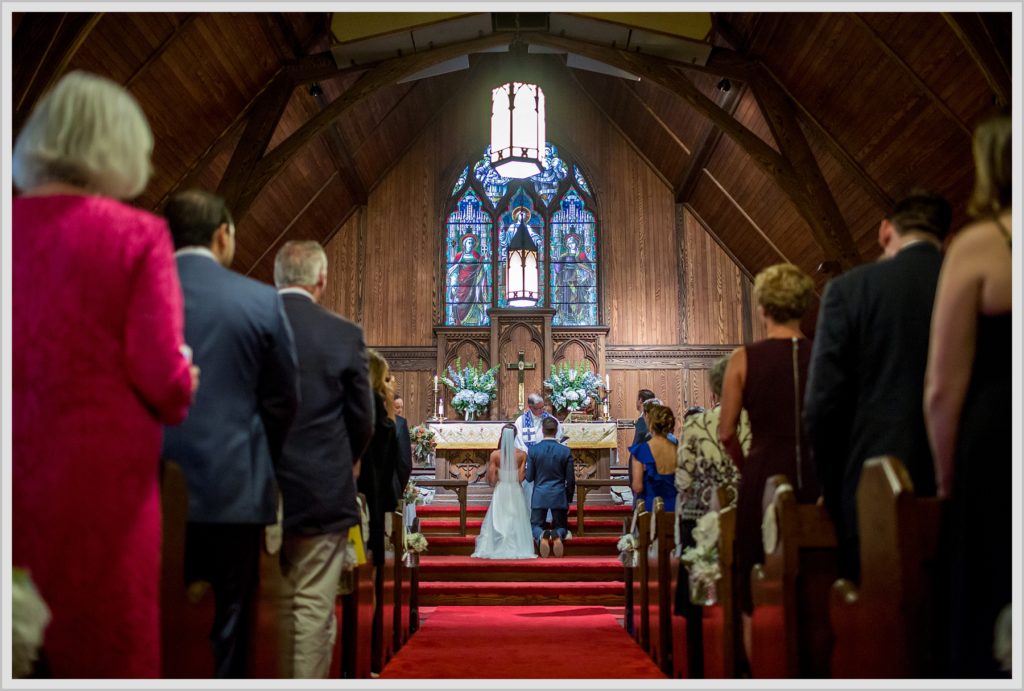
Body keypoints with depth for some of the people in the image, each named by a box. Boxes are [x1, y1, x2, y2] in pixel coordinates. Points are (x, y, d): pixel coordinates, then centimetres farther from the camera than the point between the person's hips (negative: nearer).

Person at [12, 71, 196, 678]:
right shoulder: (137, 234, -9)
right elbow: (163, 376, -13)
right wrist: (183, 388, 9)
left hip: (18, 479, 4)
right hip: (100, 484, -3)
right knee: (104, 644, 10)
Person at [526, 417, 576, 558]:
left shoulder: (533, 450, -6)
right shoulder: (565, 451, -5)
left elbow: (529, 477, -1)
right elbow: (570, 479, -1)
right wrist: (569, 499, 13)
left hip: (539, 496, 0)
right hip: (559, 496, 0)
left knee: (535, 525, 13)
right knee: (561, 527, 14)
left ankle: (541, 536, -23)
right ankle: (557, 535, -23)